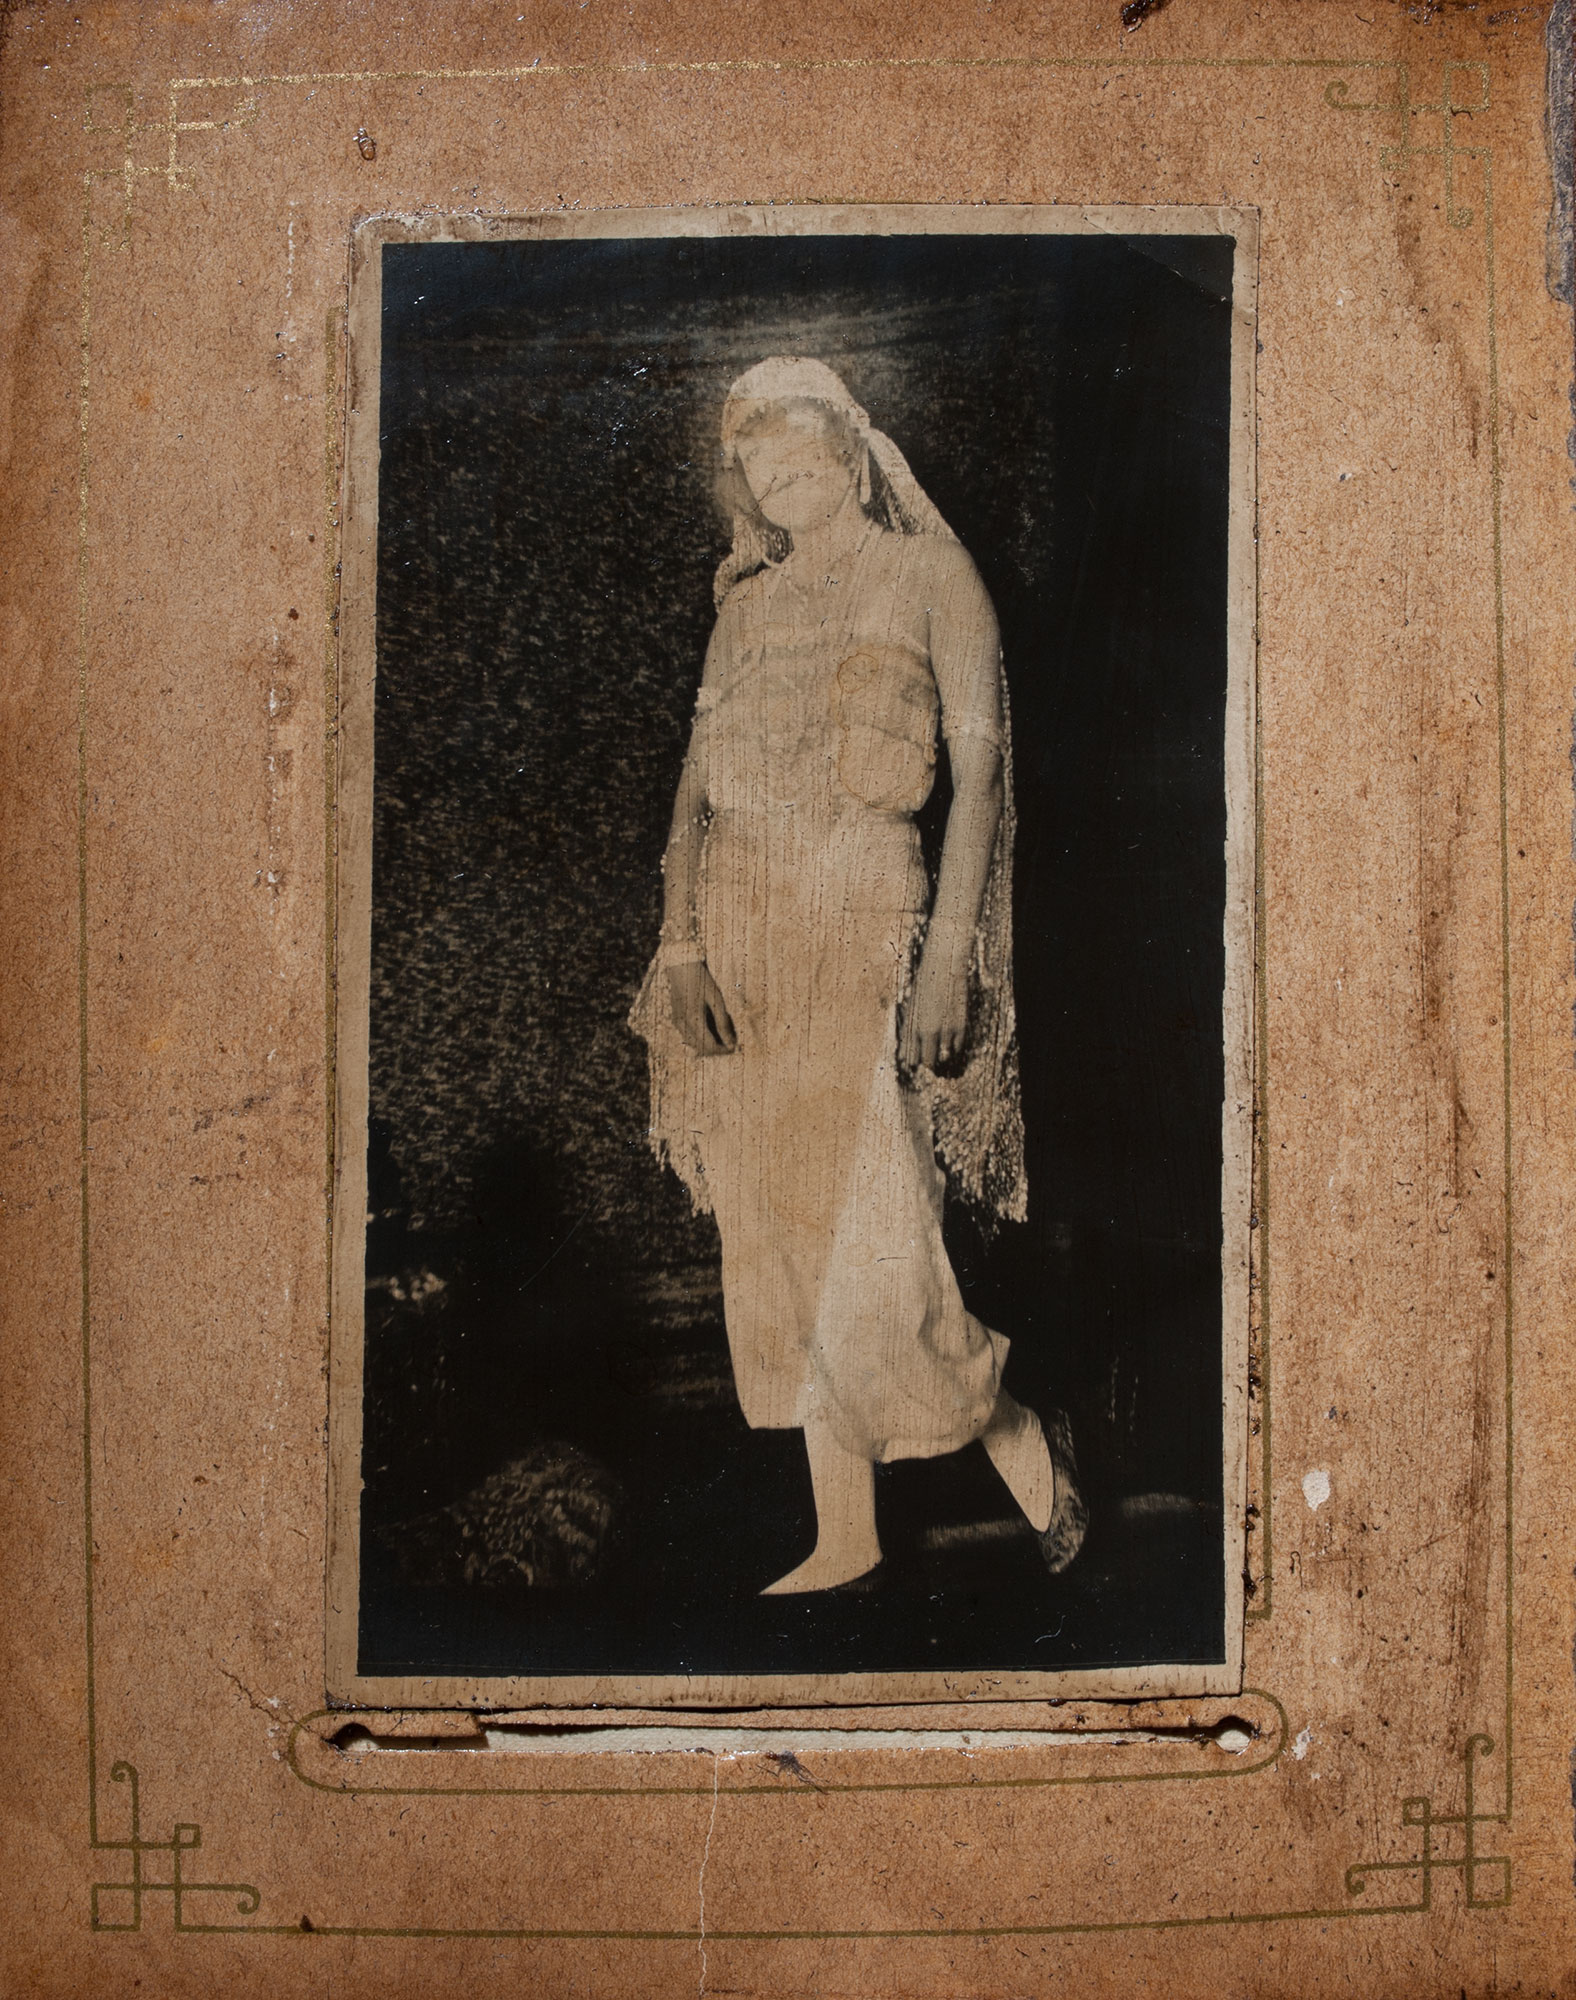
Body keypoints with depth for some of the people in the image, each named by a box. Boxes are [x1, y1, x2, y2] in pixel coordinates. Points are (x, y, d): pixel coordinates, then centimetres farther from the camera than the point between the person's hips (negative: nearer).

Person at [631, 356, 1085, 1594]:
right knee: (781, 1239, 7)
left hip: (863, 925, -6)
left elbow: (979, 769, -5)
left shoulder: (929, 575, 1)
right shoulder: (748, 599, 16)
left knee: (867, 1241, -9)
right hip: (746, 935, 6)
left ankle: (1029, 1454, 17)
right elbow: (700, 779, 12)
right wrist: (681, 941, 1)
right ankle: (846, 1536, 19)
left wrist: (950, 951, -14)